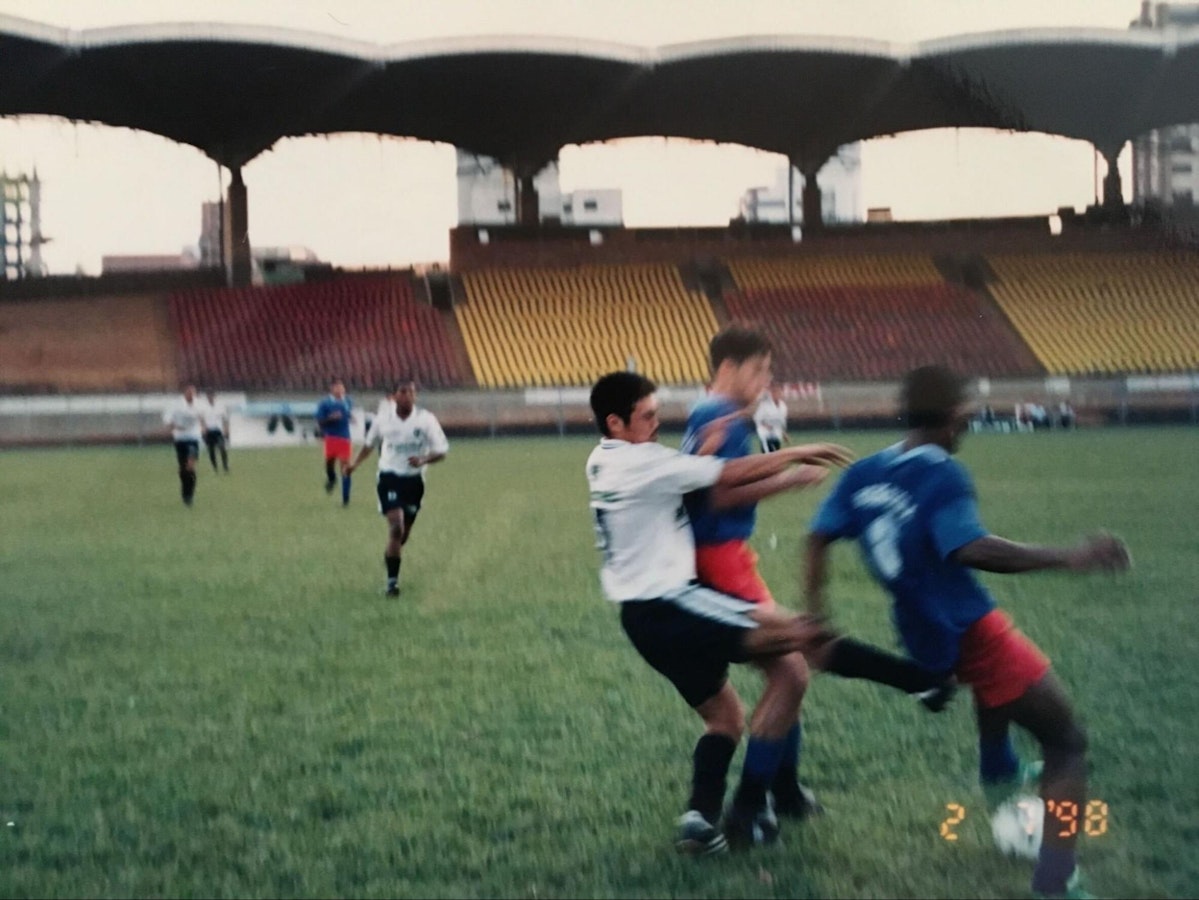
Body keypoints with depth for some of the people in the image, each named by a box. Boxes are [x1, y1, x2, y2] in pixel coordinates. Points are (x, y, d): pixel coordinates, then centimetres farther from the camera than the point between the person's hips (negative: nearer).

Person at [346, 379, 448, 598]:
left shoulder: (426, 420, -9)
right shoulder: (383, 421, -4)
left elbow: (441, 451, -10)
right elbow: (370, 444, 17)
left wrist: (423, 460, -27)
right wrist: (355, 464, 14)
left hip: (414, 479, 2)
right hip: (389, 478, -2)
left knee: (405, 531, 14)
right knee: (396, 526, -19)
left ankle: (390, 555, 47)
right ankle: (392, 581, -15)